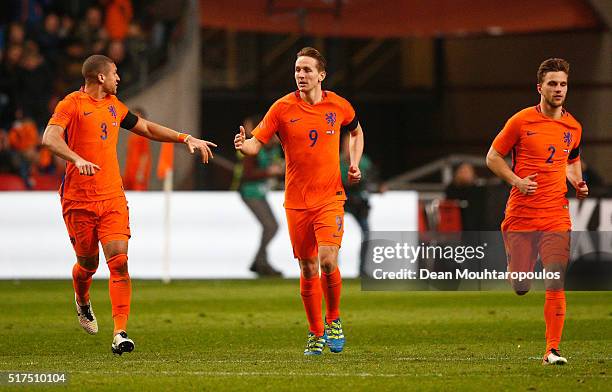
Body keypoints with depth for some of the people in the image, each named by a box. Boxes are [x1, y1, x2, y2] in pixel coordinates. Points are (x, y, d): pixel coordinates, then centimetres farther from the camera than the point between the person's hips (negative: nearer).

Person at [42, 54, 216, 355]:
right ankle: (82, 303, 44)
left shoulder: (113, 105, 15)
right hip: (79, 200, -4)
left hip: (113, 198, 4)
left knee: (119, 260, -12)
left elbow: (145, 128, 29)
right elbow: (49, 138, -21)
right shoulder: (72, 104, -7)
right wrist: (77, 159, -38)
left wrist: (186, 138, 23)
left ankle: (120, 333, -16)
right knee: (88, 263, 8)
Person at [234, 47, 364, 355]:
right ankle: (316, 334, 19)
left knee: (327, 261, -17)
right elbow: (257, 143, -7)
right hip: (297, 200, 1)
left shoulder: (339, 106, 1)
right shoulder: (283, 108, -3)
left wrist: (354, 164, 7)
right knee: (308, 269, 4)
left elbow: (356, 132, 22)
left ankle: (333, 320, 7)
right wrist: (243, 145, -30)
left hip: (330, 197, -1)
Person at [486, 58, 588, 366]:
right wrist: (516, 181, -11)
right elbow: (493, 158, 4)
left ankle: (552, 349, -5)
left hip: (556, 217, 2)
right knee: (519, 287, -1)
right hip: (520, 214, -2)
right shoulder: (521, 121, -3)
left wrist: (578, 184, 6)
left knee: (556, 285, -10)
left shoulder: (573, 127, 9)